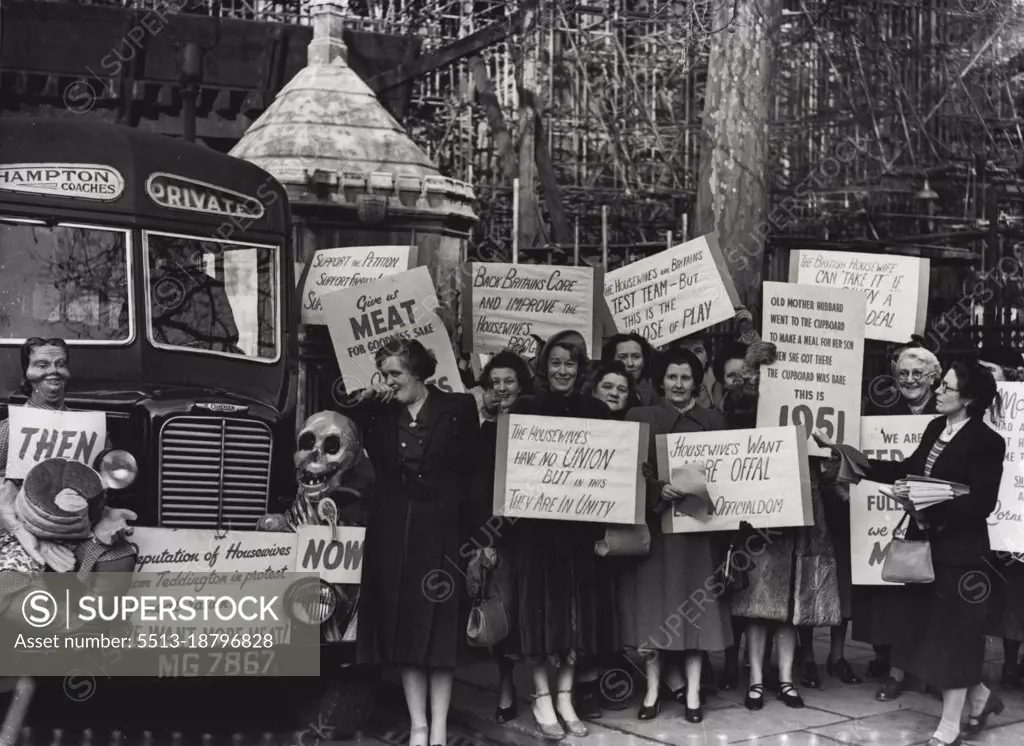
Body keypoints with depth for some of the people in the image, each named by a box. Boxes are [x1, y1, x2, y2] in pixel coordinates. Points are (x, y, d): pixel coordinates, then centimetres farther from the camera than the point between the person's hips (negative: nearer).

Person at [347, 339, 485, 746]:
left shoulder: (458, 408, -1)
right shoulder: (376, 411, 8)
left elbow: (473, 475, -2)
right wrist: (360, 402, -5)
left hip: (441, 529, -3)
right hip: (391, 531, 3)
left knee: (439, 629, 1)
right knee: (402, 630, 5)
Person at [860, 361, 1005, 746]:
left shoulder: (986, 442, -15)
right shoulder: (936, 428, 9)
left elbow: (981, 503, -20)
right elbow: (911, 470, 14)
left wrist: (930, 510, -26)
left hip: (960, 552, -8)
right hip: (925, 544, 8)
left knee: (952, 634, 2)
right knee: (925, 631, 14)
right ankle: (979, 697, 34)